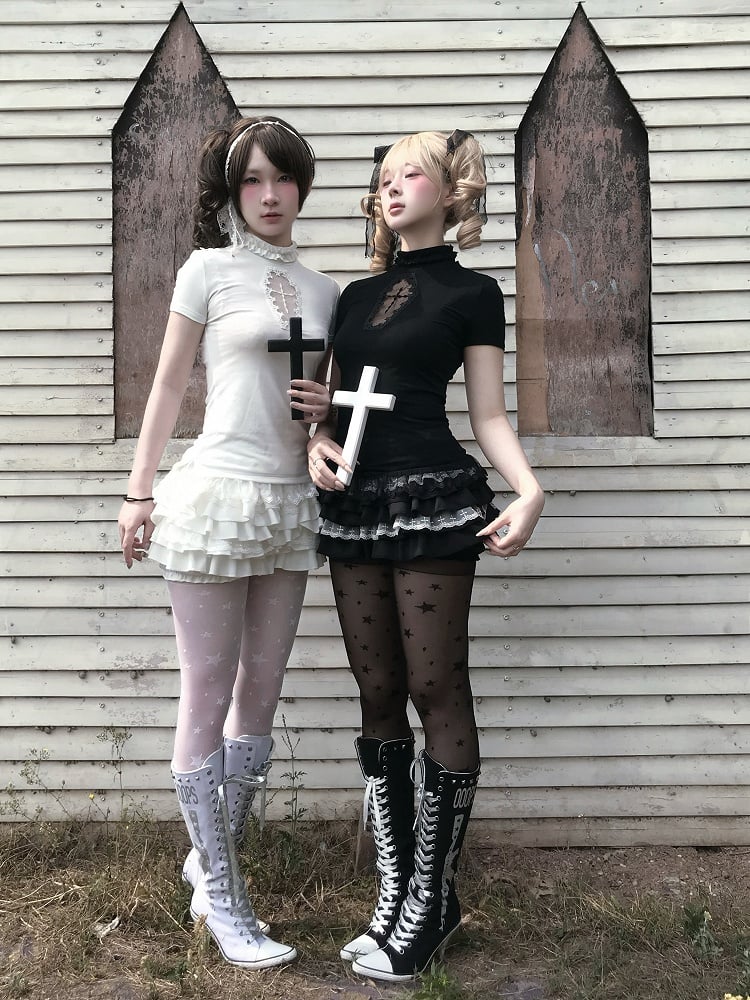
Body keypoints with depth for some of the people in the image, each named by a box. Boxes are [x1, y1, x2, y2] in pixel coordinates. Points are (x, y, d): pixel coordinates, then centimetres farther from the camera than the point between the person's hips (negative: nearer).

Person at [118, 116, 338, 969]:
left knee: (260, 697, 10)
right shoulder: (209, 269, 0)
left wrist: (327, 408, -2)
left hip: (290, 504, 5)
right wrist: (138, 493, -1)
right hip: (215, 495, -5)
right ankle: (224, 900, 12)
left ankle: (209, 858, 28)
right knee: (208, 699, 1)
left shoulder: (322, 289, 12)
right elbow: (168, 386, 1)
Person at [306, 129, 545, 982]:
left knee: (437, 691, -3)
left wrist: (529, 489, -17)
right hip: (354, 505, 6)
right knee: (378, 696, 7)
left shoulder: (470, 293, 5)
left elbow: (488, 415, 0)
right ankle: (394, 893, 18)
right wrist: (317, 441, -1)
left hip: (432, 502, -5)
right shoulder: (356, 295, 20)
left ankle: (431, 901, 9)